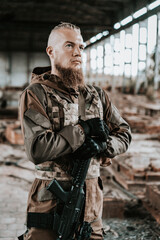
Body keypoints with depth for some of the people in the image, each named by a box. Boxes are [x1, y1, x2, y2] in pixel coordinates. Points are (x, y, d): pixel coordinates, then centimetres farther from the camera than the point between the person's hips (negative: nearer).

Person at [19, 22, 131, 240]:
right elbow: (37, 150, -21)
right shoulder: (36, 94, -9)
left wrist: (103, 144, -12)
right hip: (49, 201, -4)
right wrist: (84, 129, -17)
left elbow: (124, 134, 10)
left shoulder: (96, 95, 9)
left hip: (91, 200, 5)